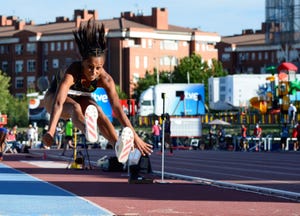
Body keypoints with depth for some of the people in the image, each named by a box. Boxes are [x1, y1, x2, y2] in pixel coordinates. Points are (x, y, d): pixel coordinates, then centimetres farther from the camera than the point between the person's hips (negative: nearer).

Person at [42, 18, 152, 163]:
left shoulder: (105, 79, -27)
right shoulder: (71, 72, -38)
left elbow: (118, 109, -29)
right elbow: (59, 103, -50)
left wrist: (135, 137, -35)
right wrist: (50, 132, -62)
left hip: (79, 98, 4)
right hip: (54, 97, -4)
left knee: (98, 111, -31)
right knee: (75, 107, -39)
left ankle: (118, 146, -56)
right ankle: (87, 130, -74)